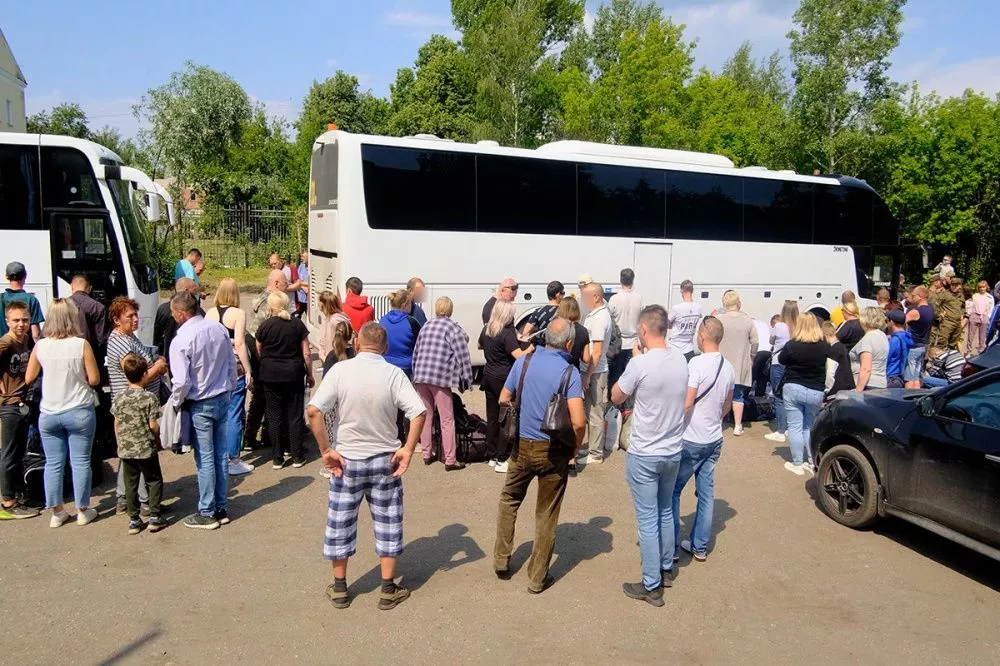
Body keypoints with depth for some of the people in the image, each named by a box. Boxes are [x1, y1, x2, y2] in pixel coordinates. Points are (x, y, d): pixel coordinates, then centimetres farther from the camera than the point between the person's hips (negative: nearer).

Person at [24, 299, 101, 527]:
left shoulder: (40, 346, -4)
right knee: (80, 462, 8)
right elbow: (94, 379, -9)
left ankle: (56, 512, 21)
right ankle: (83, 511, 17)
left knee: (53, 463, 12)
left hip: (48, 414, 3)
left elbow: (28, 378, 6)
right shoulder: (81, 345, -13)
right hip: (79, 412, -3)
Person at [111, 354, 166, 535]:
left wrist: (120, 443, 19)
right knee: (154, 481, 10)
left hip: (125, 450, 4)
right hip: (146, 449, -4)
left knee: (130, 484, 11)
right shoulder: (149, 398, -13)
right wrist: (157, 437, 7)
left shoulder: (118, 398, 0)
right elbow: (153, 425, -13)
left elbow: (116, 424, 6)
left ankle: (134, 520, 15)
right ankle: (154, 517, 8)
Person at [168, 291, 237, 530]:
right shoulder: (219, 328, -1)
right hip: (222, 399, 6)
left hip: (200, 405, -6)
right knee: (221, 455, 13)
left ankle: (207, 513, 15)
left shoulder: (181, 340, -19)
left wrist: (176, 403, -2)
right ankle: (221, 508, 24)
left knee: (205, 459, 3)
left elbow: (181, 381, -20)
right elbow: (232, 364, 6)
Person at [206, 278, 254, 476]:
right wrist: (248, 371, -10)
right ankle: (233, 462, 6)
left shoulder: (209, 313, 5)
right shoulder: (238, 313, -9)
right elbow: (239, 343, -15)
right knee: (234, 414, 1)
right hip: (235, 367, -5)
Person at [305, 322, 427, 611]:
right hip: (385, 461, 0)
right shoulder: (393, 374, -10)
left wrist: (326, 450, -10)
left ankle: (339, 588, 27)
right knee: (387, 524, 13)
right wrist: (408, 449, -9)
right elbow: (419, 412, -17)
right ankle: (389, 590, 21)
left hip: (346, 460, 0)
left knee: (340, 523, 15)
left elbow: (314, 411, -17)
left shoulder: (340, 370, -10)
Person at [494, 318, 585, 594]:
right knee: (546, 515, 11)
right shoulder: (570, 372, -14)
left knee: (509, 500, 25)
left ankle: (501, 561, 30)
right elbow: (578, 422, -21)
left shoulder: (524, 361, -4)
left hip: (522, 446, 3)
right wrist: (573, 450, -3)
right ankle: (538, 578, 22)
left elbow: (503, 400, 5)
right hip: (553, 450, -3)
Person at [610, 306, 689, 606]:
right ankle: (666, 568, 38)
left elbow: (616, 398, -6)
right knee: (666, 512, 23)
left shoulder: (640, 364, -21)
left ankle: (652, 586, 12)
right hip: (673, 452, 6)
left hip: (644, 455, -6)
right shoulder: (680, 359, -2)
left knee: (648, 520, 3)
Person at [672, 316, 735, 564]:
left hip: (690, 441, -7)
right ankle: (700, 547, 21)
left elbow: (686, 403, -21)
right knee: (706, 493, 12)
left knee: (672, 491, 5)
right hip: (714, 440, 7)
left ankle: (671, 546, 10)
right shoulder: (728, 367, 4)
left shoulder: (697, 363, -19)